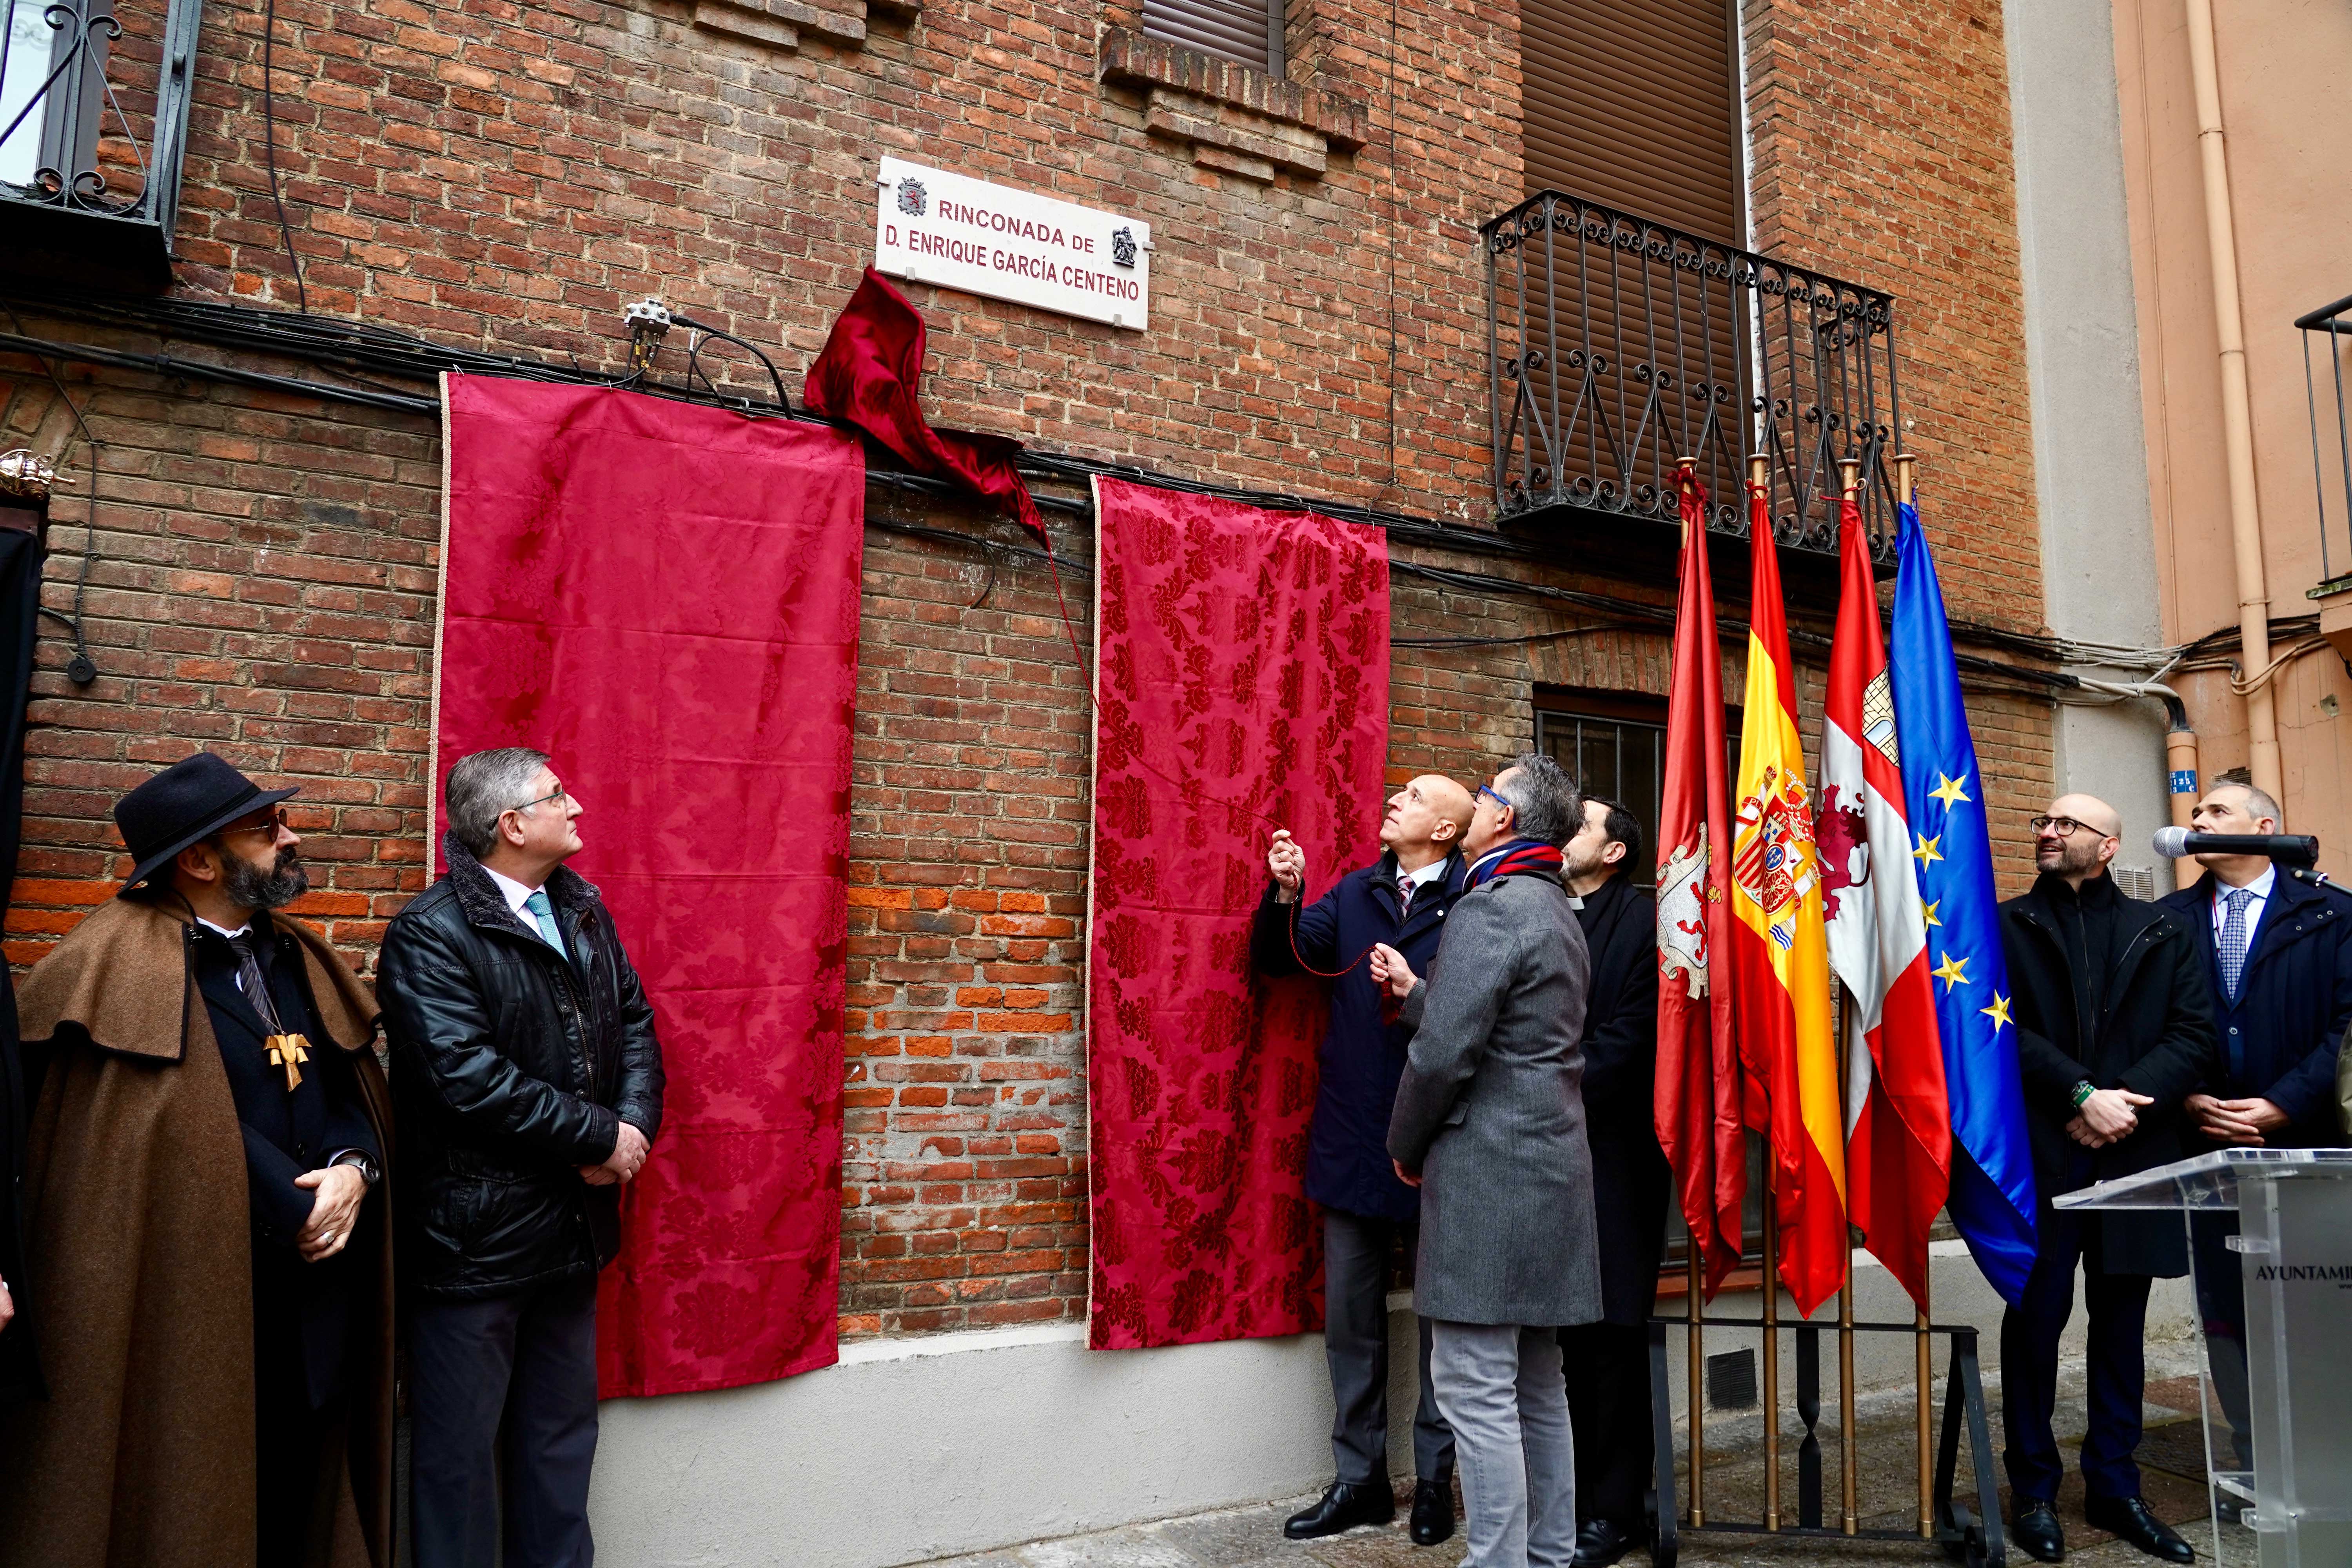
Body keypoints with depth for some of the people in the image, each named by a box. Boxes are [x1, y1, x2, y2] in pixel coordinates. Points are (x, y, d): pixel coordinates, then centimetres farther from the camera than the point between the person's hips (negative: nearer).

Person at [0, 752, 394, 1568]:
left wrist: (353, 1170, -9)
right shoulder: (121, 969, -11)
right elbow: (191, 1129, -17)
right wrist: (299, 1211, -12)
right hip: (195, 1306, -6)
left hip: (318, 1309, 7)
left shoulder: (297, 958, 12)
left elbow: (353, 1092, 11)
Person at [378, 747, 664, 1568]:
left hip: (573, 1220, 7)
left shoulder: (583, 908, 8)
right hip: (475, 1234, -7)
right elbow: (468, 1078, -24)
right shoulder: (429, 934, -15)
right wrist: (600, 1136, -18)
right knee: (462, 1447, 8)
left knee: (563, 1435, 19)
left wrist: (635, 1123, -7)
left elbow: (634, 1020, 11)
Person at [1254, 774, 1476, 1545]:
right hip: (1353, 1140, 5)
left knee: (1441, 1316, 10)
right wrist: (1284, 894, -8)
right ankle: (1361, 1480, 26)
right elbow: (1277, 958, 8)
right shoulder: (1355, 893, 10)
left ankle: (1434, 1482, 25)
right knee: (1350, 1317, 12)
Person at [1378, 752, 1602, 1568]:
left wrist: (1404, 1147, -3)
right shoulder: (1559, 914, 17)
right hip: (1551, 1171, 10)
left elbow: (1445, 1053, -18)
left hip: (1488, 1175, -10)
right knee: (1537, 1388, 15)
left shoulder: (1488, 908, -13)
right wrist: (1414, 990, 23)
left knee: (1477, 1391, -4)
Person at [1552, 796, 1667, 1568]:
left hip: (1611, 1147, -5)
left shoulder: (1640, 918, -5)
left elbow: (1629, 1032, -13)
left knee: (1612, 1331, 2)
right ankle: (1579, 1494, 22)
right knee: (1572, 1330, 12)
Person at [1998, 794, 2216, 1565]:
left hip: (2134, 1149, 2)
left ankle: (2114, 1486, 21)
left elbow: (2194, 1034, 2)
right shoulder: (2005, 927, 5)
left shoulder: (2163, 932, 12)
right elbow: (2002, 1028, -6)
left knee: (2121, 1321, 10)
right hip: (2039, 1152, -2)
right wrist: (2082, 1095, -15)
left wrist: (2127, 1101, -12)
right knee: (2037, 1316, 2)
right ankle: (2034, 1488, 13)